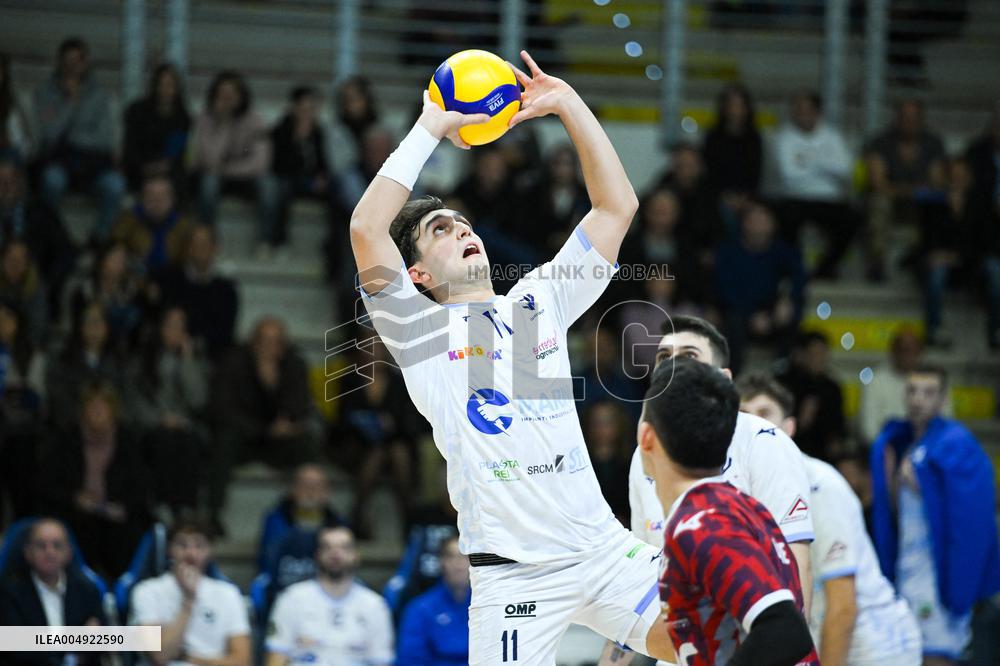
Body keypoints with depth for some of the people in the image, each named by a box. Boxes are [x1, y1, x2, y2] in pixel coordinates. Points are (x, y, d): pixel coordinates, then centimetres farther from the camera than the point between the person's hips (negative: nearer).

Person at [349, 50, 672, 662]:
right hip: (513, 573, -4)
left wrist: (569, 105, 11)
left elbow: (617, 207, 17)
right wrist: (430, 130, -5)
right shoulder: (422, 333, 3)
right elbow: (366, 231, -13)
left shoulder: (538, 302, 17)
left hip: (603, 548, 4)